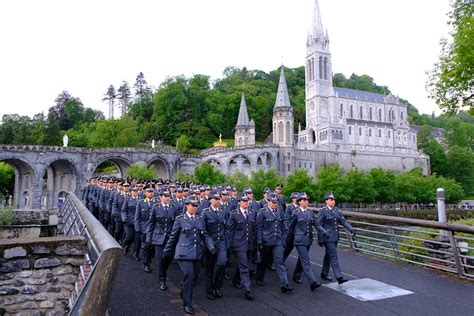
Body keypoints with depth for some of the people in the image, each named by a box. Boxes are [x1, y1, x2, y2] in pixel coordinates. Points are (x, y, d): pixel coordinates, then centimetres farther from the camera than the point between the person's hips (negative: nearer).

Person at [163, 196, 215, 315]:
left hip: (197, 253, 5)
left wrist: (211, 246, -6)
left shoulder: (200, 220, 10)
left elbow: (205, 236, 10)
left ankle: (184, 293, 42)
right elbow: (173, 237, 3)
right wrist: (167, 251, 9)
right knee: (189, 276, -12)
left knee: (194, 277, 12)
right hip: (184, 253, -5)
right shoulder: (180, 219, -3)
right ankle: (187, 304, 5)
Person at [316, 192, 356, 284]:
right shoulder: (322, 211, -11)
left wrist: (351, 229, -9)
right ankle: (339, 277, -9)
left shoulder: (337, 210, 9)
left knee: (328, 256, 17)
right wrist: (324, 232, -28)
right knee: (334, 257, -9)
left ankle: (324, 274, 30)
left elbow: (343, 221, 5)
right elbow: (318, 225, -12)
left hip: (335, 237, 7)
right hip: (327, 238, -7)